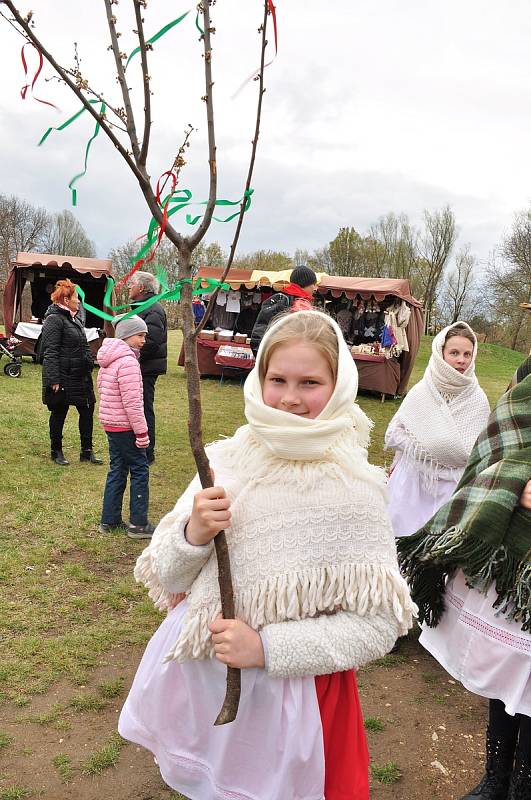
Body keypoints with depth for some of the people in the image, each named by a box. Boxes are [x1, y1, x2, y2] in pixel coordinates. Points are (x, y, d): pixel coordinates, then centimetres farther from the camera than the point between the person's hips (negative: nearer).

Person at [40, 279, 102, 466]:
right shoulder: (54, 319, -13)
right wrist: (54, 379, -22)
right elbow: (50, 352, -18)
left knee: (87, 410, 9)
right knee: (59, 414, 5)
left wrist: (88, 367, 23)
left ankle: (87, 451, 18)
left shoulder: (73, 318, 16)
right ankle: (56, 452, 19)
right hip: (63, 378, -9)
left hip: (80, 376, 9)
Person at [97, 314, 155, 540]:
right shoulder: (128, 362, -20)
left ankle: (109, 520, 23)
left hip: (110, 423, 9)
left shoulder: (109, 360, 11)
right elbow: (132, 402, -23)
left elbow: (101, 386, 19)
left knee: (117, 470, 16)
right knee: (140, 471, 0)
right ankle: (138, 525, 5)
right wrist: (142, 432, -17)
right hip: (125, 426, -9)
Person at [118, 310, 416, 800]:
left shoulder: (355, 485, -18)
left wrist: (267, 647, -22)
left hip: (294, 687, -3)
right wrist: (194, 534, -23)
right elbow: (170, 582, -3)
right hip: (197, 675, 3)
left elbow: (378, 624, -14)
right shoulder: (224, 461, -10)